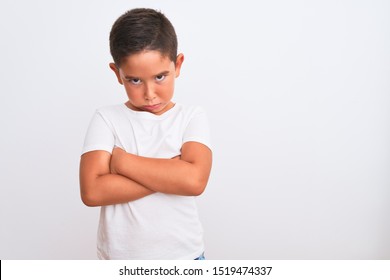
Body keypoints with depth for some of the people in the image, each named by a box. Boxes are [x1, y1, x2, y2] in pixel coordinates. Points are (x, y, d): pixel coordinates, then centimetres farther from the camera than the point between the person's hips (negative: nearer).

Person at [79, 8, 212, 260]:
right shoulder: (107, 119, -6)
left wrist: (122, 160, -16)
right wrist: (169, 175, -20)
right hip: (120, 258, 0)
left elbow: (195, 180, -22)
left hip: (182, 256, 0)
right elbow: (92, 191, -17)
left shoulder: (192, 117, -6)